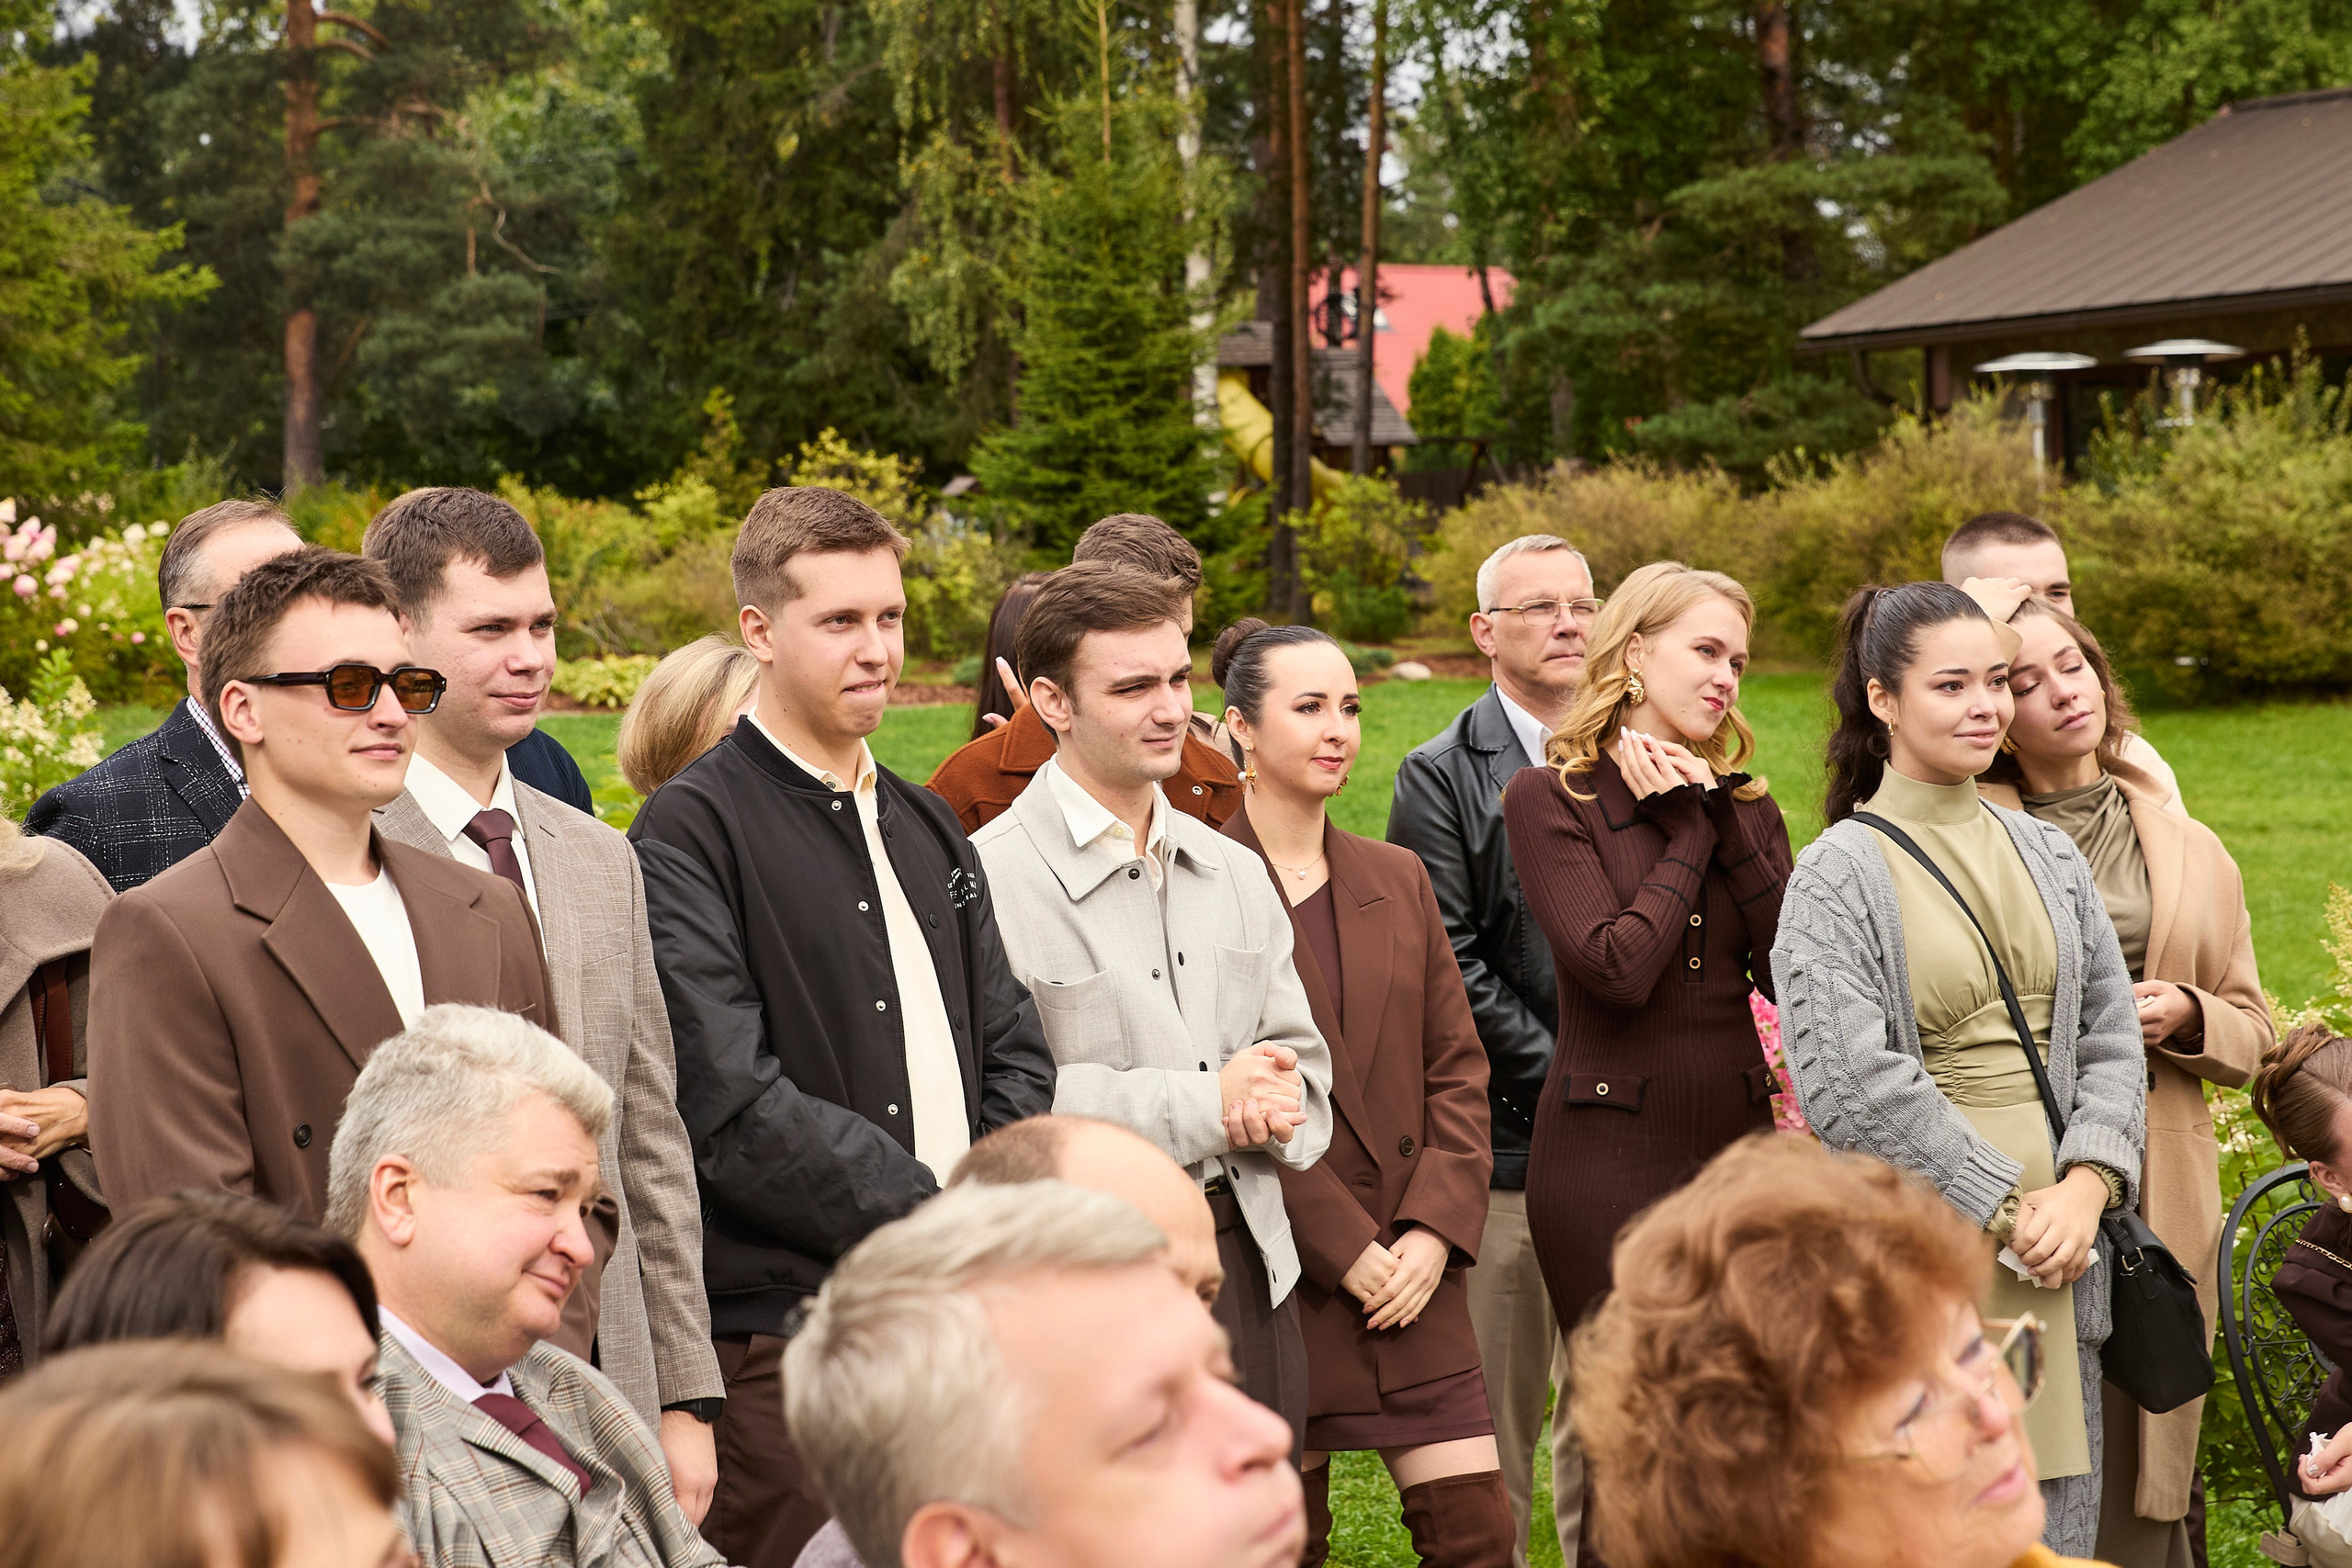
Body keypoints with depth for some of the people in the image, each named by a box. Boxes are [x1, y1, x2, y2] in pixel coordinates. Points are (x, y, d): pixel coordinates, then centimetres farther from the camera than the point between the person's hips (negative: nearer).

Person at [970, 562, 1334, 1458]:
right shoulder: (989, 878, -10)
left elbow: (1299, 1063, 17)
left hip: (1250, 1264, 7)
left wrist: (1268, 1104, -7)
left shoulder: (1232, 872, 15)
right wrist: (1206, 1105, -14)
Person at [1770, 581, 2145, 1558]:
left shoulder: (2046, 855, 13)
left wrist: (2084, 1187, -6)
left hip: (2057, 1232, 5)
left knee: (2060, 1519, 7)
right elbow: (1851, 1083, -14)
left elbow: (2112, 1038, 11)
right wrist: (2006, 1208, -13)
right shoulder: (1841, 874, -5)